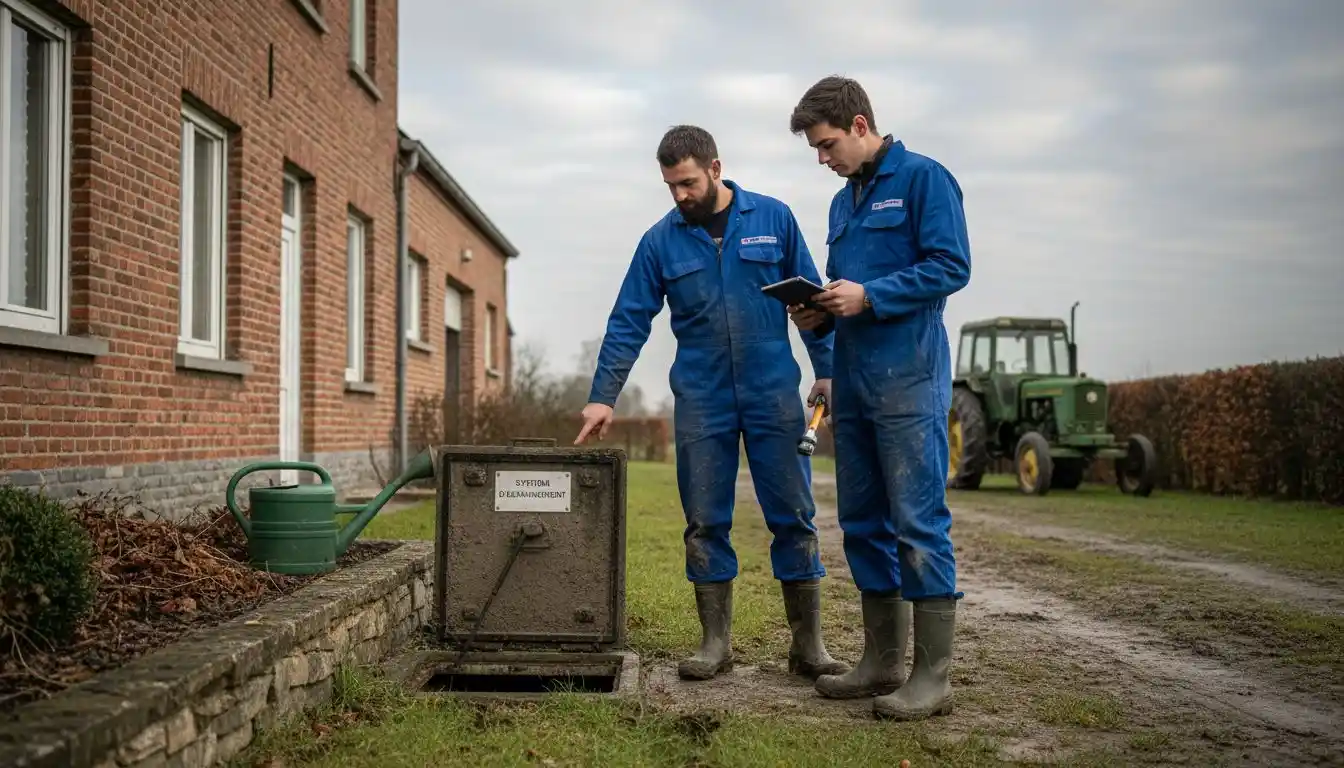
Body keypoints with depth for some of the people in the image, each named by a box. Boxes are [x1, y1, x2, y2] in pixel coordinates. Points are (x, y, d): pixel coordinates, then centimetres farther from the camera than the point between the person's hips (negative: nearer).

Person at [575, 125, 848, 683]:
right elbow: (628, 323, 2)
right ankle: (715, 642, 14)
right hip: (701, 401, 1)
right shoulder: (661, 241, 4)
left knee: (793, 516, 0)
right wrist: (603, 397, -3)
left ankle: (808, 644, 9)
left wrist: (827, 370, 1)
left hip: (773, 394, -1)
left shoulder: (773, 219, 2)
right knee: (705, 523, 4)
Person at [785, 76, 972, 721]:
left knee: (918, 521, -8)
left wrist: (868, 296, -18)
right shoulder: (843, 202, 20)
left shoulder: (923, 178, -4)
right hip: (852, 380, 9)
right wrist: (819, 315, 4)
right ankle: (882, 662, 20)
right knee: (862, 522, 10)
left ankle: (931, 677, -3)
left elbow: (951, 266, -12)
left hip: (908, 377, -9)